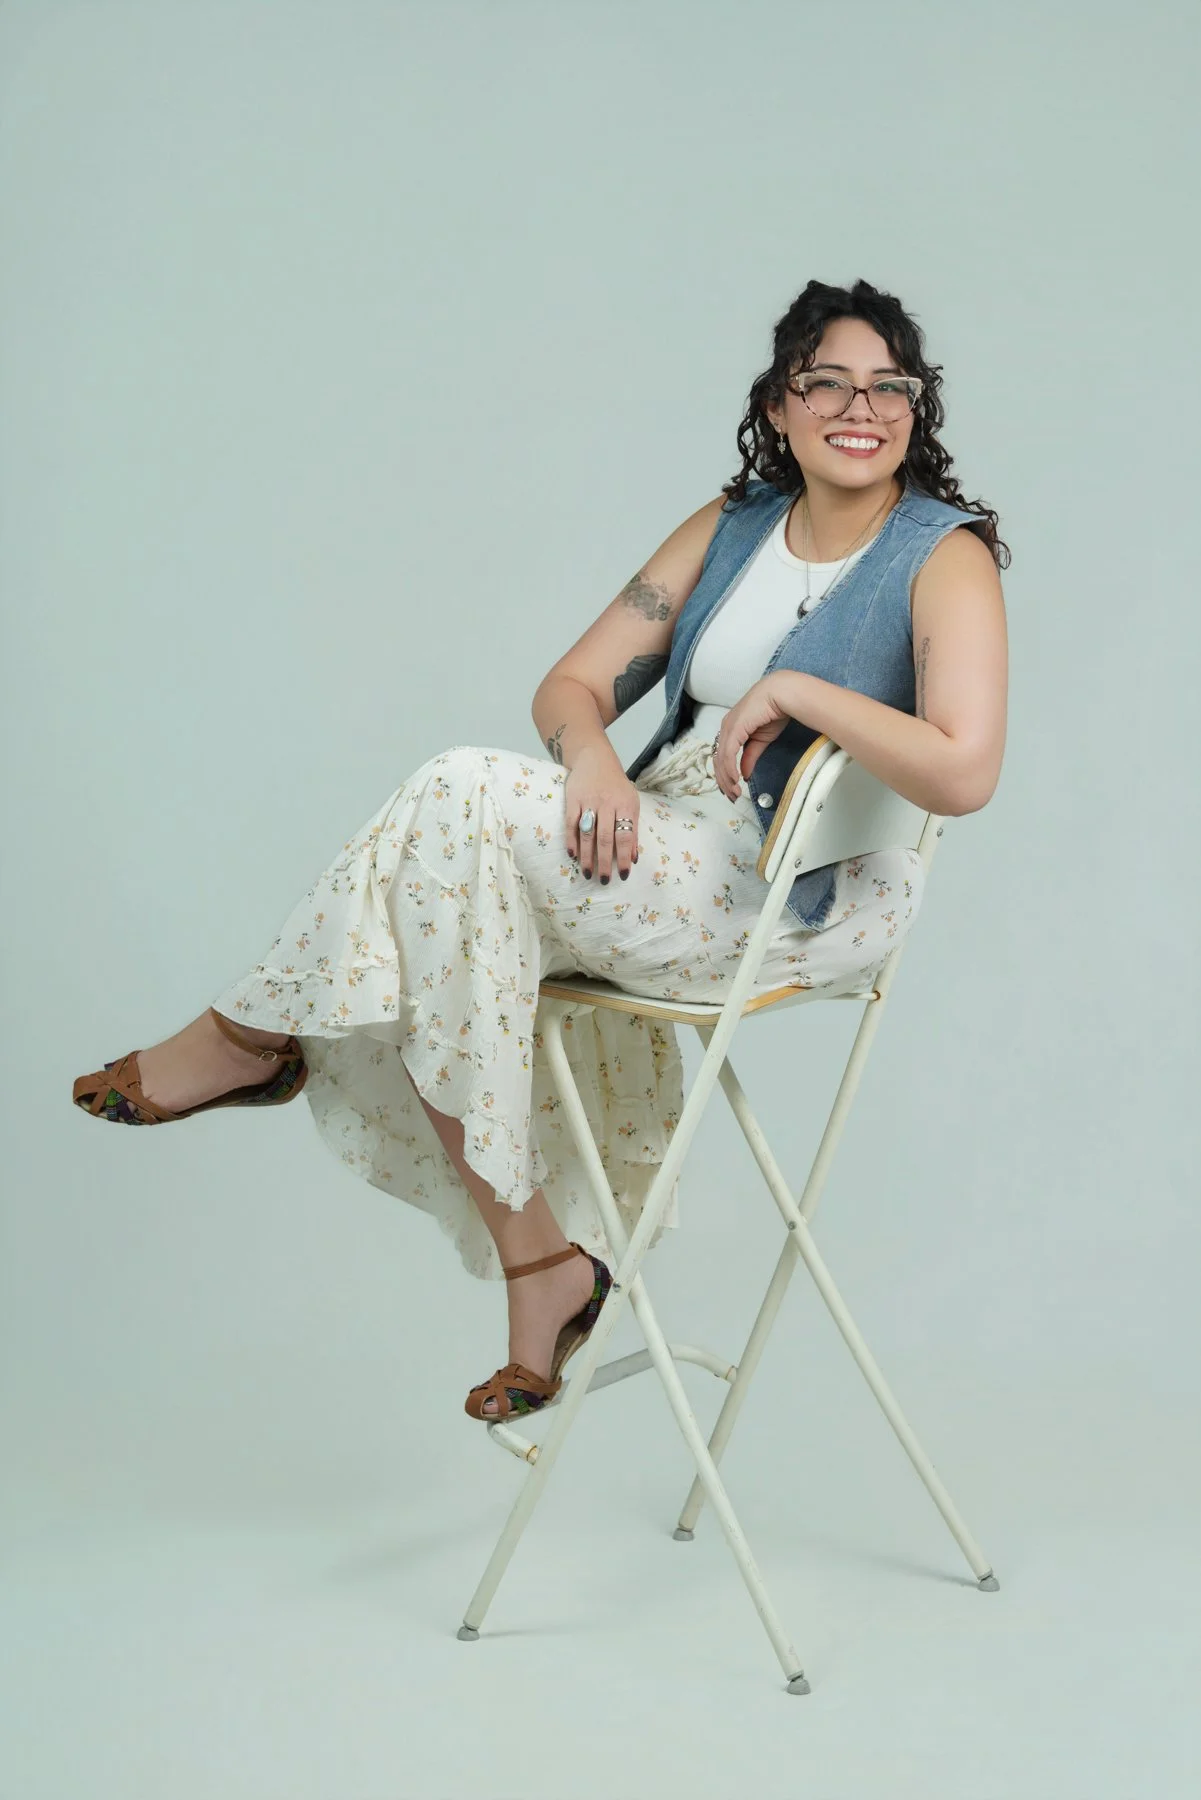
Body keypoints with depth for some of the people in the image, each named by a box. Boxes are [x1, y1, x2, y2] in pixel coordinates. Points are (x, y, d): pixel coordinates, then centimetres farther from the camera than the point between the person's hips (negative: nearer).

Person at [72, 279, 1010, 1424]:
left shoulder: (944, 557, -7)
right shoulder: (734, 524, 12)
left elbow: (964, 773, -23)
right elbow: (572, 685, 9)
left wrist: (795, 690, -19)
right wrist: (590, 755, -14)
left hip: (805, 898, -7)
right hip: (671, 848, 7)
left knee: (467, 802, -21)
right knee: (474, 910, -18)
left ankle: (255, 1037, -1)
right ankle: (540, 1260, -7)